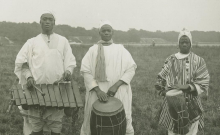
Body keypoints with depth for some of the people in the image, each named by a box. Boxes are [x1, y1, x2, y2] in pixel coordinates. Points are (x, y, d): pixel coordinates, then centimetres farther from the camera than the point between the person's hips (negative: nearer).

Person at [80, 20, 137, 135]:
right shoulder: (93, 50, 6)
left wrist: (116, 85, -13)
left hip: (119, 93, 0)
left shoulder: (120, 49, 8)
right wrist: (97, 90, -15)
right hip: (97, 93, 0)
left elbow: (131, 68, 0)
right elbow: (85, 71, -1)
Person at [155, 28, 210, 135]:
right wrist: (162, 86, -8)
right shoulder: (171, 59, 4)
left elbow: (203, 84, -6)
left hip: (191, 103, -1)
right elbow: (162, 77, 12)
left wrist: (186, 87, -20)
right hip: (172, 102, 2)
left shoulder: (198, 61, -2)